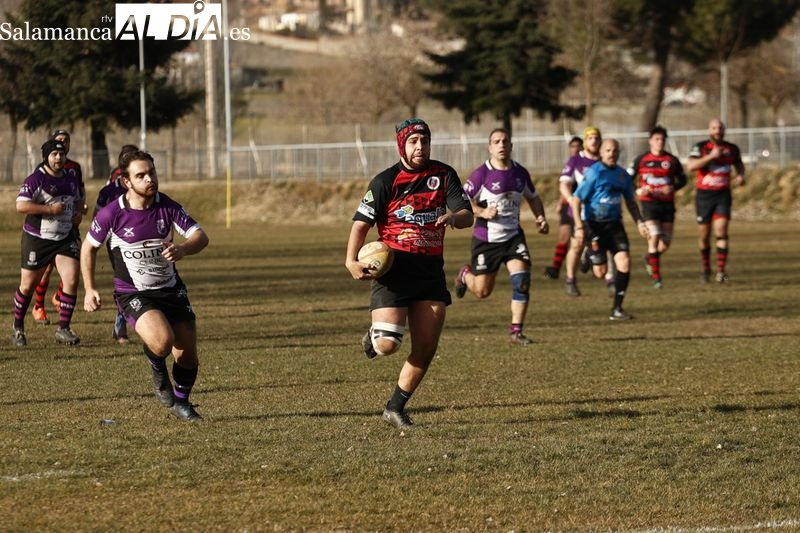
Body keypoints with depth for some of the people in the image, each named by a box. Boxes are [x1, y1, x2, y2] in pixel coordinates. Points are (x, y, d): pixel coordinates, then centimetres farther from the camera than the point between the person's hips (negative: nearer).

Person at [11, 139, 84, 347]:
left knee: (71, 280, -11)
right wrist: (50, 209, -24)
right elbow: (21, 205, -23)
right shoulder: (35, 179, -13)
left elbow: (78, 200, 27)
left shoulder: (71, 179, 8)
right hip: (37, 240, -4)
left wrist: (79, 213, 5)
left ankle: (63, 329, -2)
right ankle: (18, 327, 28)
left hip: (65, 238, 4)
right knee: (28, 285, 7)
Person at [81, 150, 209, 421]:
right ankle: (159, 374, 7)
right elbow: (89, 247, 2)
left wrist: (182, 249, -33)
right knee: (162, 341, -29)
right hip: (133, 294, -4)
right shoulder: (112, 214, -15)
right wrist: (90, 289, 2)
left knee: (187, 354, 3)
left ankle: (181, 402, 32)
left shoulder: (167, 207, -9)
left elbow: (201, 236, -10)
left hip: (171, 289, 4)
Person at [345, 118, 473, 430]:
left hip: (431, 271, 4)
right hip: (393, 270, -4)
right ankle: (374, 335, 21)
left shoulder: (443, 175, 5)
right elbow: (361, 222, -5)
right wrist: (351, 260, -21)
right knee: (388, 344, -17)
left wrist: (453, 217, -25)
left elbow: (467, 216, -1)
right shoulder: (386, 181, -4)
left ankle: (395, 409, 19)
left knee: (425, 351, 2)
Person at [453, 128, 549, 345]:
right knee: (482, 291, 5)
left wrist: (541, 217, 2)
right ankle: (465, 275, 41)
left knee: (522, 281, -15)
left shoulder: (520, 173, 2)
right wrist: (482, 212, -28)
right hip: (486, 239, -3)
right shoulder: (481, 174, -13)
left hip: (513, 236, 3)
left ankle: (516, 331, -7)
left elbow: (533, 197, 18)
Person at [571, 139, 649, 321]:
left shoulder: (623, 175, 8)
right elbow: (576, 200, -9)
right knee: (600, 272, -6)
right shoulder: (594, 173, -10)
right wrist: (579, 226, -15)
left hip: (614, 224, 5)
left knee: (624, 261, -13)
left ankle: (617, 309, -5)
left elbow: (630, 201, 21)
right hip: (595, 224, -5)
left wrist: (639, 222, 9)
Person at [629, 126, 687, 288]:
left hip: (667, 203, 3)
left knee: (666, 242, 2)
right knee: (654, 237, -15)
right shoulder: (641, 159, 0)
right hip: (649, 203, -3)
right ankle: (656, 277, -9)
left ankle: (649, 258, 35)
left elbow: (682, 179, 12)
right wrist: (638, 190, -12)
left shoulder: (672, 160, 4)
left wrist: (673, 188, -8)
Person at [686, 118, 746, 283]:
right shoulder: (700, 147, -5)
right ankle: (706, 269, 26)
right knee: (705, 234, 6)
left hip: (723, 195, 1)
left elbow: (739, 164, 24)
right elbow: (691, 166, -20)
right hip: (704, 195, -1)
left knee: (721, 230, -15)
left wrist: (741, 175, 3)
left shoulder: (732, 149, 4)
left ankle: (721, 271, -17)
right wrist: (711, 156, -26)